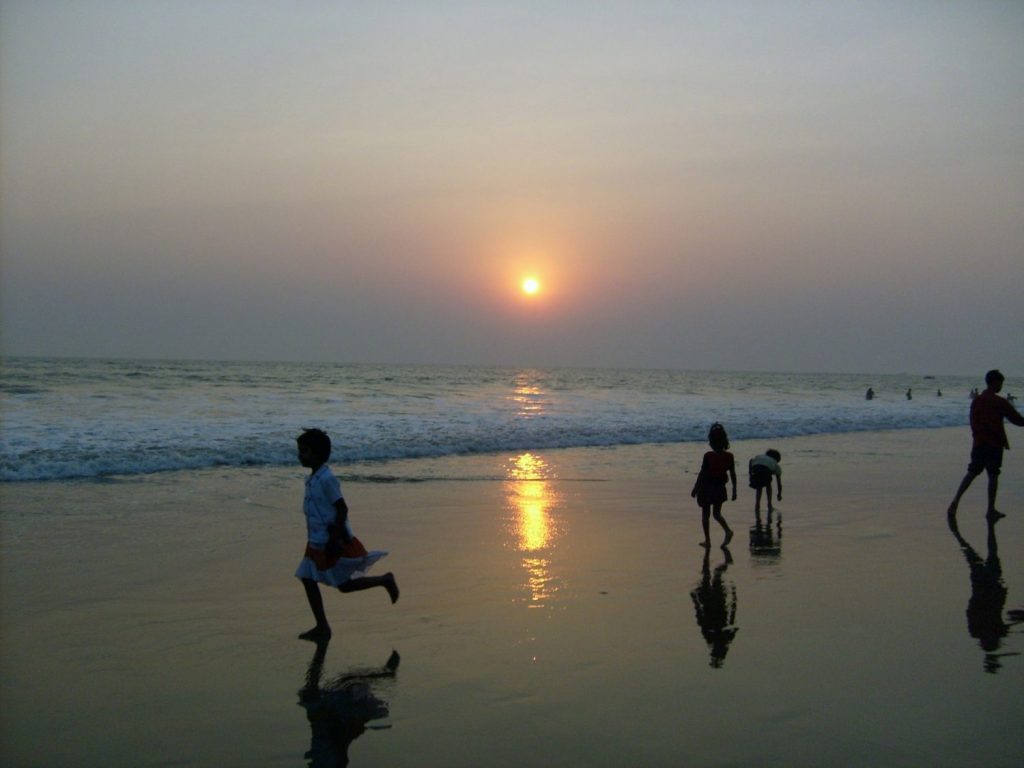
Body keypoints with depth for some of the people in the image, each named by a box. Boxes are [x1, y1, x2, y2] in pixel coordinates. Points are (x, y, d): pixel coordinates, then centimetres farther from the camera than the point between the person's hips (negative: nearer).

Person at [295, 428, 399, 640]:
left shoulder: (326, 479, -20)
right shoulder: (312, 478, 9)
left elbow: (342, 509, -22)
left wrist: (333, 540, -23)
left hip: (335, 543, -9)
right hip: (317, 542, 9)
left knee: (344, 584, -1)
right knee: (308, 579, 4)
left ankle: (385, 580, 18)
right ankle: (322, 627, 9)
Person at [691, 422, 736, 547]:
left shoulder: (708, 456, -18)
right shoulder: (729, 456, -6)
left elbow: (701, 474, -14)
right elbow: (733, 475, -1)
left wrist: (695, 489, -5)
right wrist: (734, 490, 9)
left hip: (707, 488, -4)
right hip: (720, 489, 4)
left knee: (705, 514, 10)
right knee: (717, 513, 17)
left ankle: (707, 540, 12)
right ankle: (728, 531, -6)